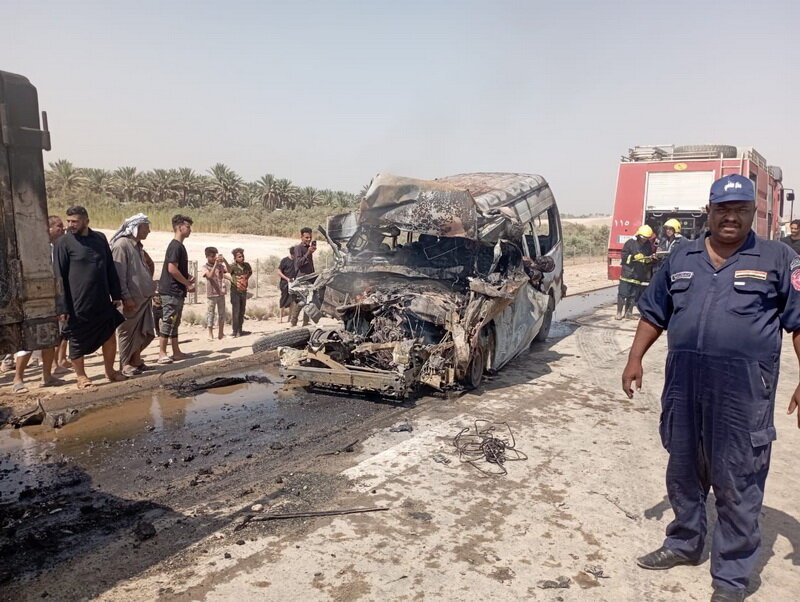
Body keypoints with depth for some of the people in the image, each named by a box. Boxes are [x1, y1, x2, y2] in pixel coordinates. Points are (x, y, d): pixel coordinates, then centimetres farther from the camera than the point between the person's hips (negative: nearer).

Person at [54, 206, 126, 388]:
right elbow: (59, 277, -7)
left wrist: (116, 295, 10)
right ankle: (81, 376, 21)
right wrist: (63, 307, -11)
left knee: (110, 337, 10)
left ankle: (110, 371, 27)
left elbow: (110, 268, 13)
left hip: (102, 302, 4)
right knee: (77, 341, 6)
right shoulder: (63, 243, -6)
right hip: (78, 303, -4)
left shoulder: (100, 238, 7)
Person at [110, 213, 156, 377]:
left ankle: (136, 361, 21)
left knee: (143, 332, 11)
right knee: (128, 332, 1)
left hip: (144, 297, 9)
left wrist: (150, 287, 18)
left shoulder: (138, 246, 15)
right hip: (131, 299, -9)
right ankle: (125, 365, 9)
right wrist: (126, 297, -19)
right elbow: (119, 274, -16)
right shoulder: (121, 245, -12)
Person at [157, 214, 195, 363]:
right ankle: (162, 354, -2)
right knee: (168, 322, -6)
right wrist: (188, 284, -13)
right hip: (171, 291, -10)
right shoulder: (175, 246, -14)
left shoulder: (179, 246, 16)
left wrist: (187, 278, 7)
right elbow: (172, 269, -21)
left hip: (177, 291, 10)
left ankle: (176, 352, 19)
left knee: (174, 323, 13)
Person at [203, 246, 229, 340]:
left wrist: (225, 261, -19)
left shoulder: (220, 265, 6)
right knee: (210, 313, 1)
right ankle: (210, 334, 7)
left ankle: (221, 332, 18)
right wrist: (215, 264, -28)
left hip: (221, 293, 3)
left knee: (221, 313, 8)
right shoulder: (205, 267, -3)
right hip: (211, 294, -3)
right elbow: (210, 275, -21)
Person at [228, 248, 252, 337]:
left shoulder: (247, 265, 0)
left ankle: (240, 330, 21)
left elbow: (250, 272, 21)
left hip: (244, 291, 5)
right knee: (235, 312, -5)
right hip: (235, 292, -5)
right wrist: (231, 279, -18)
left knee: (242, 312, 12)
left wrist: (247, 278, 5)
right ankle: (235, 331, 0)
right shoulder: (233, 267, -15)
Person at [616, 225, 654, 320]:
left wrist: (649, 259, -9)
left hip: (639, 275, 4)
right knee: (622, 294, -3)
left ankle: (628, 313, 17)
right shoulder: (630, 243, -5)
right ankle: (619, 313, 3)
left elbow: (650, 259, 14)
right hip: (628, 274, -4)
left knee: (633, 296, 8)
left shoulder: (648, 245, 7)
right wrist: (634, 257, -22)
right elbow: (624, 256, -8)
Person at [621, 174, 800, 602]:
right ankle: (684, 544, 38)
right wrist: (635, 359, 8)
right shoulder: (681, 258, 10)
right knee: (683, 471, 18)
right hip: (683, 386, 4)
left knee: (737, 485, 5)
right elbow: (653, 314, 15)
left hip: (744, 391, -4)